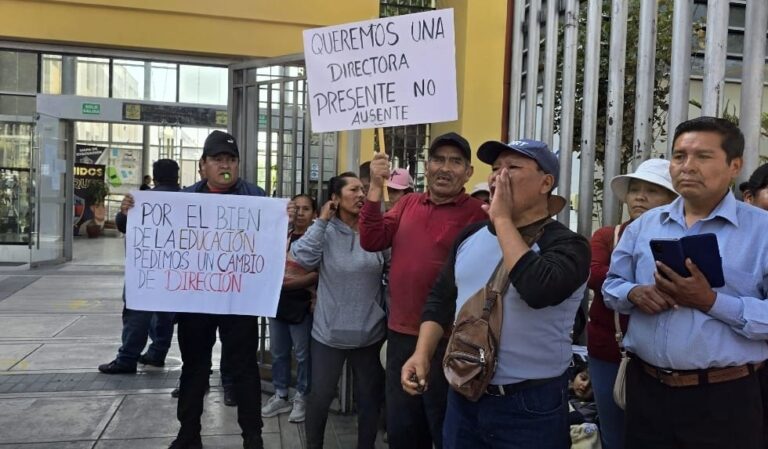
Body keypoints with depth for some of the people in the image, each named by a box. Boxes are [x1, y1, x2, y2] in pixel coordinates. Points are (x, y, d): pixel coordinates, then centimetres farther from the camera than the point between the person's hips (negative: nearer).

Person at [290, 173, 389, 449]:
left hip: (369, 332, 1)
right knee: (320, 396, 14)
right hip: (329, 332, -1)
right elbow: (302, 259, -18)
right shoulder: (326, 230, -4)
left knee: (369, 398, 16)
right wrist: (322, 220, -15)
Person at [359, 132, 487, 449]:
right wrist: (376, 187, -8)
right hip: (400, 335, 6)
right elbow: (371, 241, 0)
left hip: (447, 341, -5)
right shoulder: (407, 203, 8)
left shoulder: (478, 213, -11)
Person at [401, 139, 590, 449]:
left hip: (530, 406, -4)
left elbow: (538, 289, -32)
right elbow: (441, 298, 12)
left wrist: (502, 220, -22)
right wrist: (422, 354, -2)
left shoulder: (567, 245, -12)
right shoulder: (471, 236, 5)